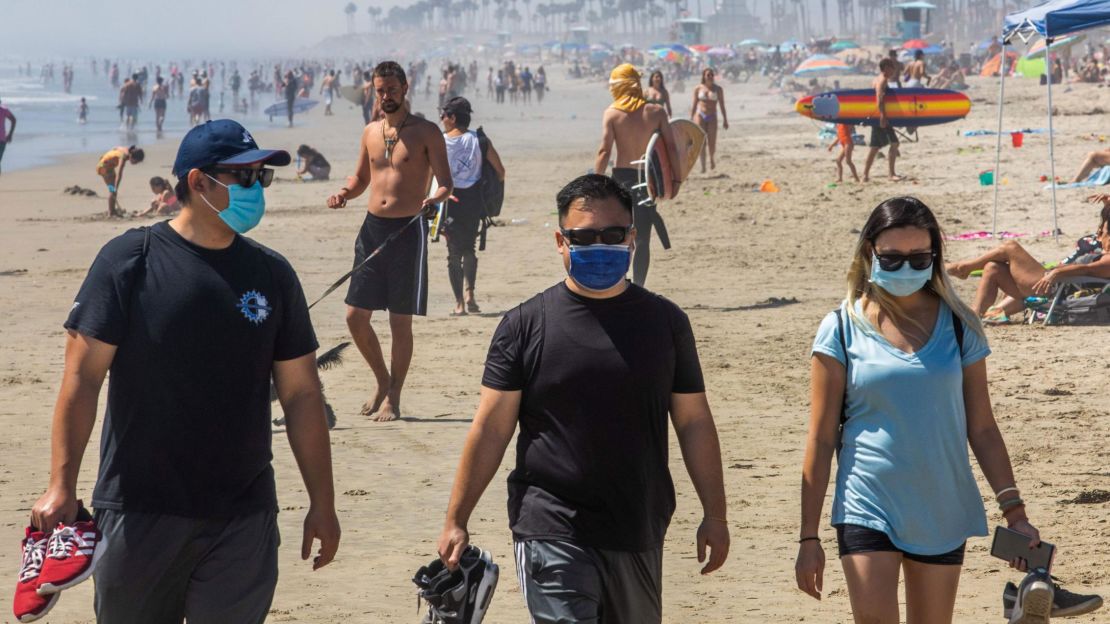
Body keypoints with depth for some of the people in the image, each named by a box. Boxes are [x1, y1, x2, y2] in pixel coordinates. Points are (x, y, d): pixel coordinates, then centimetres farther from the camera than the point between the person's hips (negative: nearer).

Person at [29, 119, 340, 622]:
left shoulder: (272, 274, 7)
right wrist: (61, 486, -14)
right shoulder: (128, 261, -4)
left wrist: (322, 504, 9)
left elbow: (302, 395, 10)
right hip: (140, 511, -3)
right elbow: (82, 377, -7)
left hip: (244, 520, 3)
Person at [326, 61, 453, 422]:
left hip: (408, 230, -5)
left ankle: (393, 397, 10)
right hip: (373, 226, 5)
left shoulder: (425, 133, -4)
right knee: (356, 317, 4)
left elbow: (446, 183, -7)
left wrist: (435, 197, -30)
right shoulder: (370, 132, 12)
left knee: (401, 321, -1)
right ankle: (383, 381, 24)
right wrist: (344, 194, 1)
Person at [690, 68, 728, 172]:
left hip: (712, 117, 0)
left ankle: (712, 159, 30)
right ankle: (703, 165, -3)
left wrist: (725, 120, 4)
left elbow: (722, 105, 6)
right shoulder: (698, 88, 3)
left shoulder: (718, 89, 3)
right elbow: (694, 105, 7)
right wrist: (691, 119, 5)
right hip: (700, 116, 0)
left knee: (712, 143, 0)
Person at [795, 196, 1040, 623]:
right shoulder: (843, 330, -3)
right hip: (868, 511, -2)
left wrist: (1014, 510, 1)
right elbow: (821, 441, -1)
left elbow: (982, 429, 8)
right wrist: (808, 538, -3)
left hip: (943, 515, 2)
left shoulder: (958, 327, 4)